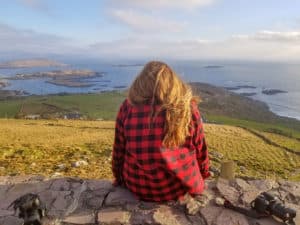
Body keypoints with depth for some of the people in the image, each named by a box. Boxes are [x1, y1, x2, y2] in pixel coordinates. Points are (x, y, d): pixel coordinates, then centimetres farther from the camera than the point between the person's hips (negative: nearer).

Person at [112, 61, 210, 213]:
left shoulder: (128, 106, -10)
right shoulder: (187, 107, -11)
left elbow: (119, 151, -2)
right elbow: (200, 150, -1)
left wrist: (120, 179, 17)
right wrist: (203, 174, 20)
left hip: (137, 187, 1)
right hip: (182, 185, 0)